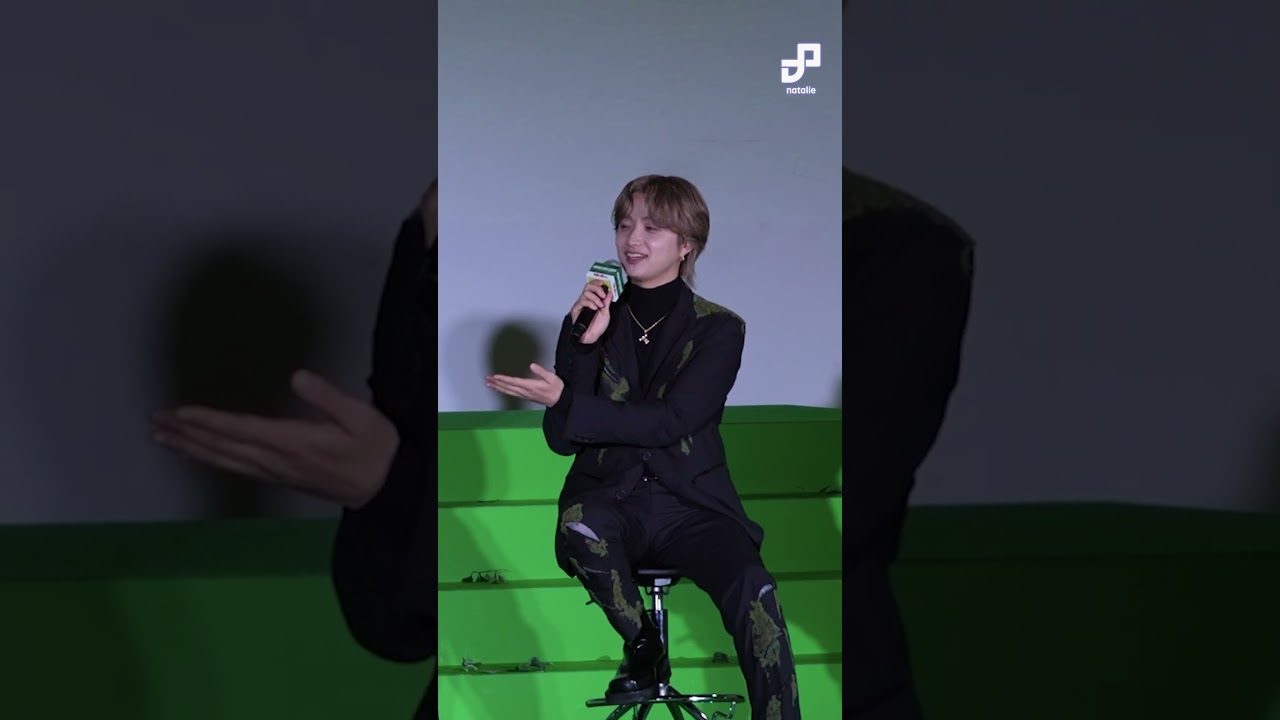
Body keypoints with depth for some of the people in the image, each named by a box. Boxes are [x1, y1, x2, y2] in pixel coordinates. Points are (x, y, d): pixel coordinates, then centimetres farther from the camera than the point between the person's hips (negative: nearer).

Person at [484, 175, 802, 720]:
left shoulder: (718, 329, 2)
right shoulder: (591, 320, 8)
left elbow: (671, 423, -11)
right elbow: (561, 439, 0)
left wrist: (565, 401, -17)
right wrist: (585, 344, -11)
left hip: (690, 505, -1)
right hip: (612, 501, 1)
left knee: (754, 592, -32)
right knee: (579, 527, -36)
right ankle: (644, 649, -9)